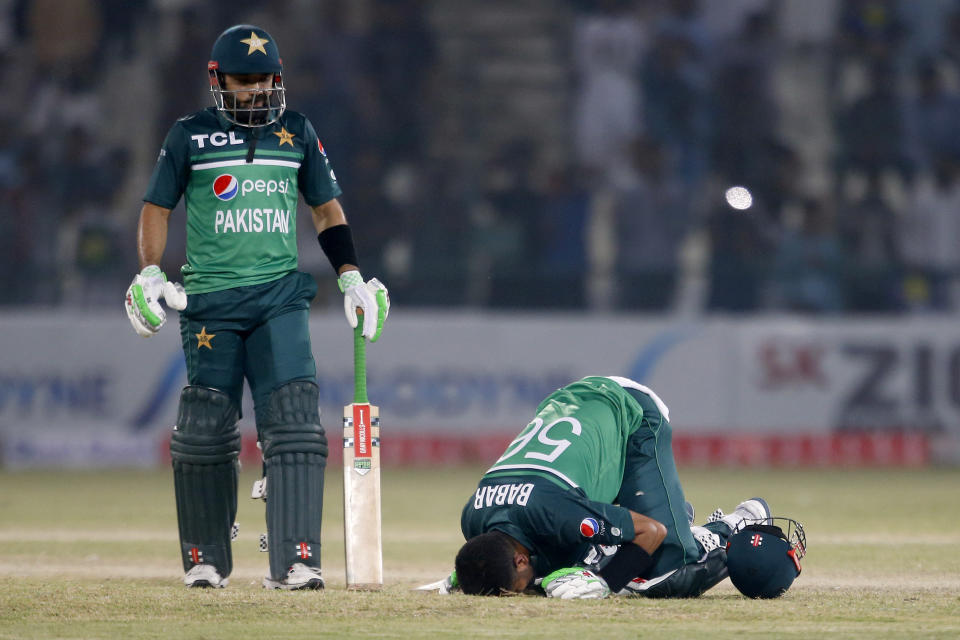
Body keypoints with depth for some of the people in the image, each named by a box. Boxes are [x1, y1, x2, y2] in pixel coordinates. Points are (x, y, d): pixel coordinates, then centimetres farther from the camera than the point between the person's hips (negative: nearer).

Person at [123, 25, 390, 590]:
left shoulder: (297, 134, 11)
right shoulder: (190, 136, 5)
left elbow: (327, 208, 18)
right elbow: (157, 208, 10)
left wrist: (352, 278, 9)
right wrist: (149, 275, -3)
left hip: (280, 295, 1)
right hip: (209, 301, -1)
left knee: (293, 422, -13)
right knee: (206, 430, 1)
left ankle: (294, 560, -17)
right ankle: (206, 560, 17)